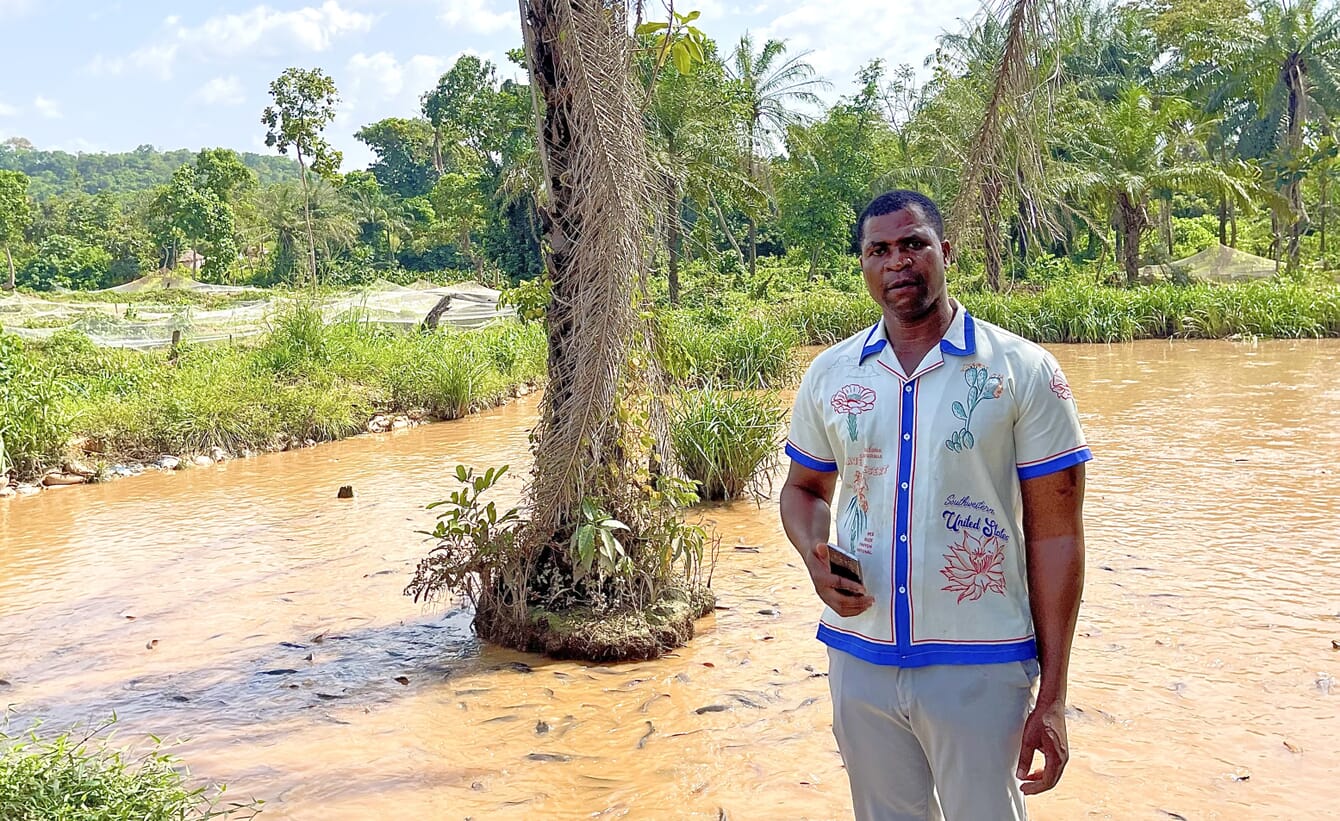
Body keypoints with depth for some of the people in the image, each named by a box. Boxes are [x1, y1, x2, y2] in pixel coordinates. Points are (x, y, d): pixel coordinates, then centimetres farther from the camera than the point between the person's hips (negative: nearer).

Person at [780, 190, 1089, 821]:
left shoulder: (1023, 372, -7)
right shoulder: (828, 375, 3)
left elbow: (1055, 534, -7)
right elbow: (804, 490, 16)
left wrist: (1051, 696, -8)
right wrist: (815, 558, -7)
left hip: (978, 667, -3)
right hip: (859, 658, 3)